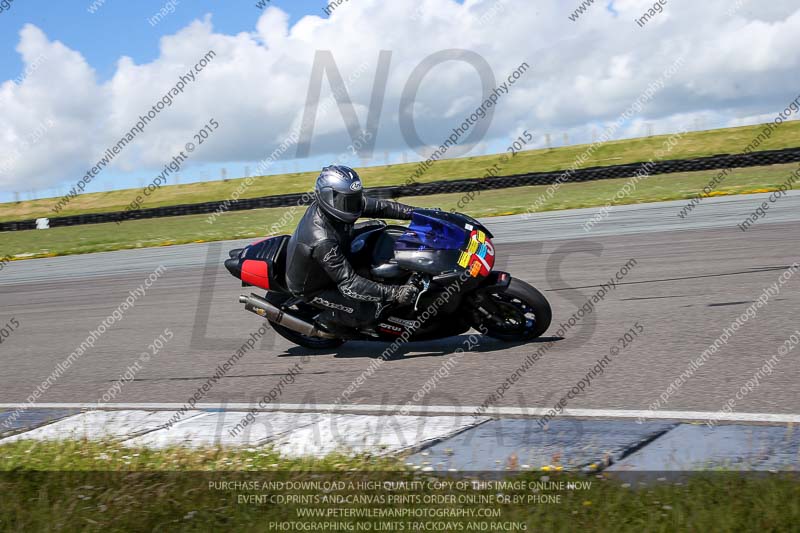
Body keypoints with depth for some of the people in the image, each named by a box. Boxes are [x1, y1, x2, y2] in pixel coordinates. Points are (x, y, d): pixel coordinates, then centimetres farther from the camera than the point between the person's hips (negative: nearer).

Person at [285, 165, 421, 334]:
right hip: (313, 288, -8)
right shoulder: (322, 241, -42)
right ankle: (328, 318, 7)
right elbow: (349, 284, -41)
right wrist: (393, 293, -46)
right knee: (370, 311, -19)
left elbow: (379, 207, -7)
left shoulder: (335, 201, -19)